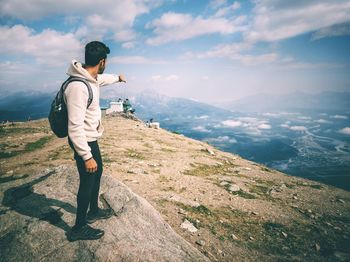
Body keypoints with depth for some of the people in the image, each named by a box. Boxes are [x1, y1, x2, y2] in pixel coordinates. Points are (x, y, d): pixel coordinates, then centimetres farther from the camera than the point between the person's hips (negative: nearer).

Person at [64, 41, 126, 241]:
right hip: (83, 141, -10)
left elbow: (103, 79, 28)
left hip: (91, 138, 10)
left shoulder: (92, 78, 1)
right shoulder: (78, 87, -30)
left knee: (98, 171, 22)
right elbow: (75, 127, -30)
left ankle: (94, 211, 43)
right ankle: (79, 228, 24)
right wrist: (87, 157, -27)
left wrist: (117, 78, 47)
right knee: (87, 182, 3)